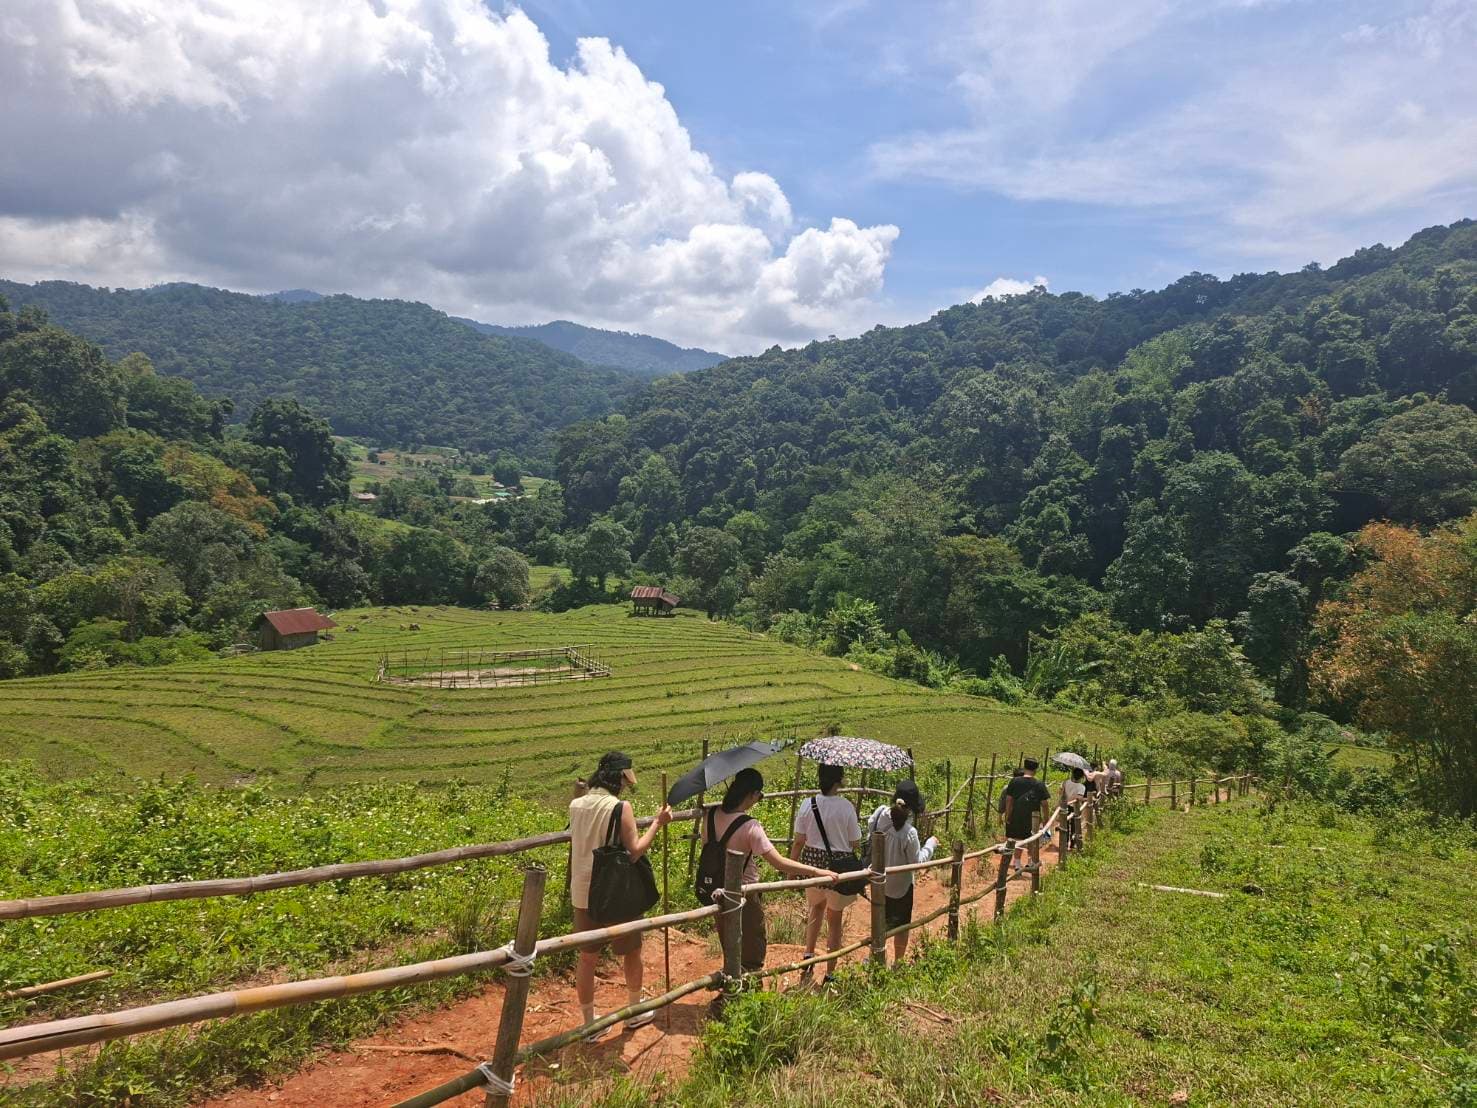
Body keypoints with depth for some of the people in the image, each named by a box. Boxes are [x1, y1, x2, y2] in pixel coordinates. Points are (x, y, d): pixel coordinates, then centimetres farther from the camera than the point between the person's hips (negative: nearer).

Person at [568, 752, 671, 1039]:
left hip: (582, 893, 5)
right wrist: (658, 823, -10)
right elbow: (635, 851, -18)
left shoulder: (575, 805, -1)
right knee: (632, 951, 18)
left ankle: (589, 1022, 24)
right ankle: (635, 1012, 34)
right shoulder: (620, 807, -18)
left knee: (587, 957, 15)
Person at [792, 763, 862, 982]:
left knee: (816, 907, 29)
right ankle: (829, 973, 21)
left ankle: (808, 954, 20)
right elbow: (854, 844, -7)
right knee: (835, 919, 14)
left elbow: (798, 842, -4)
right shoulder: (846, 807, -16)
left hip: (812, 863, 2)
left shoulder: (808, 805, -10)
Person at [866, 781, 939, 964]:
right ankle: (897, 963, 33)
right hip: (900, 885, -5)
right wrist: (930, 844, -5)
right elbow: (917, 862, -18)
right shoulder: (909, 832, -32)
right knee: (902, 925, 18)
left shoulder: (880, 814, -19)